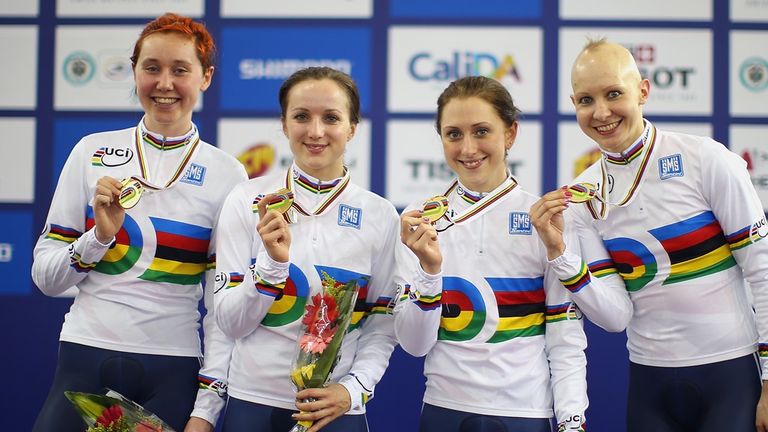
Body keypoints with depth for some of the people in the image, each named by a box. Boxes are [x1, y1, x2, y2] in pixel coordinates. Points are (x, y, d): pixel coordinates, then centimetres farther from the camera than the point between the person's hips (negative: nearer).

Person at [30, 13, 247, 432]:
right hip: (84, 360, 1)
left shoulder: (227, 174, 0)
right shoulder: (92, 152, 3)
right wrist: (100, 235, -11)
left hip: (171, 370, -1)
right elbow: (45, 277, 5)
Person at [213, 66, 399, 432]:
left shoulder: (380, 216, -3)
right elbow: (231, 324, -5)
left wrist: (354, 389, -12)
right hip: (253, 402, 0)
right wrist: (273, 261, -19)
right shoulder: (247, 201, -4)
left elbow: (383, 327, 3)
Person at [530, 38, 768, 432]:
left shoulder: (705, 160, -9)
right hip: (651, 381, 3)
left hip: (732, 371, -3)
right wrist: (557, 251, -16)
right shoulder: (582, 195, 1)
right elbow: (615, 313, -3)